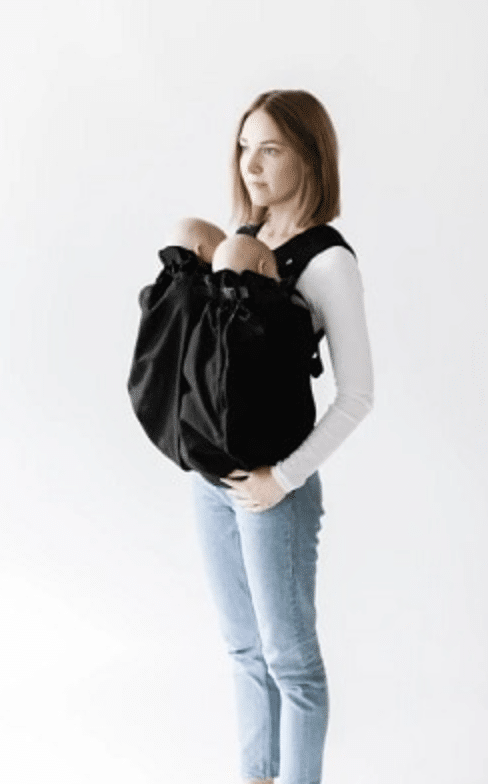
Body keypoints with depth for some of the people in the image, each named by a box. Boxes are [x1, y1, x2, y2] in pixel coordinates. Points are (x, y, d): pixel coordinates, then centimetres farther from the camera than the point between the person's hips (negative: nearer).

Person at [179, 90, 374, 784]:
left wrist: (284, 478, -17)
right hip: (210, 473, 7)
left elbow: (357, 395, -16)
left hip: (274, 485, -7)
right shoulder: (238, 241, 6)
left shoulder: (329, 262, -14)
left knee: (289, 655, 7)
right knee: (244, 647, 19)